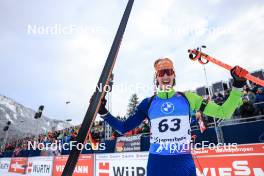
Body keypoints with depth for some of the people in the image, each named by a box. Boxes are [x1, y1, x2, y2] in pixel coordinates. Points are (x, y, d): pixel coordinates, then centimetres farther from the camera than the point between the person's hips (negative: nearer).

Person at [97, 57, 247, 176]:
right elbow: (124, 128, 6)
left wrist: (238, 86, -5)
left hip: (184, 163, 0)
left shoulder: (187, 98, 1)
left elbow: (223, 112, 2)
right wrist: (103, 112, -2)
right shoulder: (148, 103, 2)